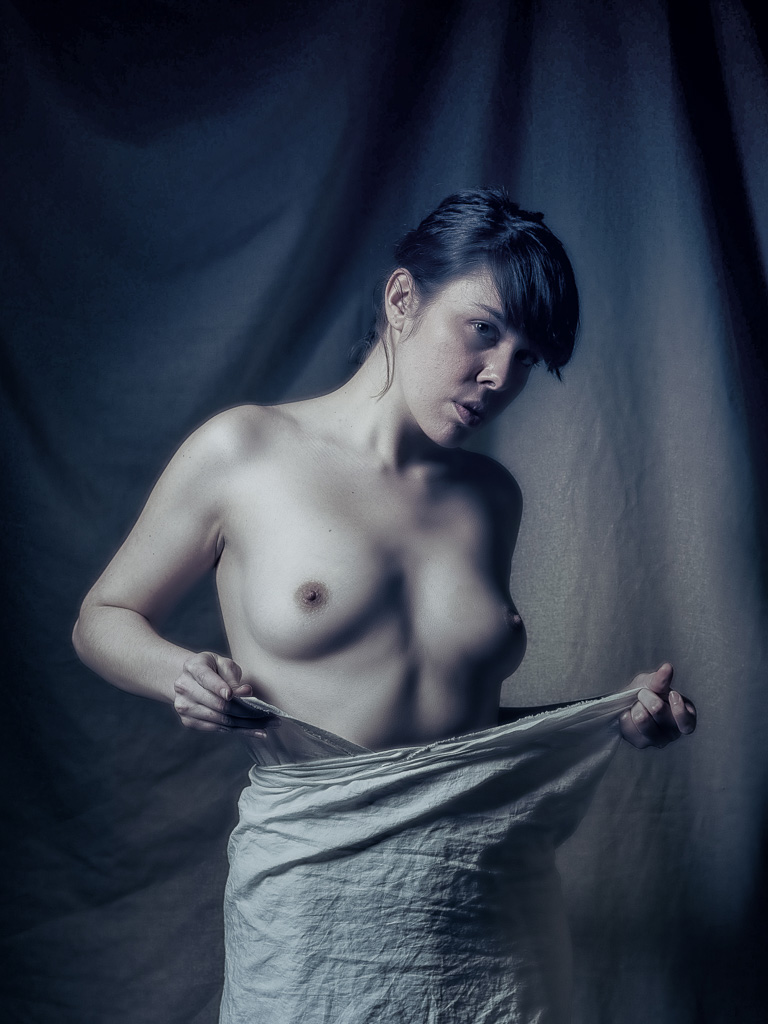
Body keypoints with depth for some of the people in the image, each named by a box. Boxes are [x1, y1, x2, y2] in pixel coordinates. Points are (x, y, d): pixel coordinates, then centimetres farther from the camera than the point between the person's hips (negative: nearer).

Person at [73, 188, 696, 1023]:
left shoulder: (490, 498, 8)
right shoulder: (246, 453, -5)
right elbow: (103, 618, 5)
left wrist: (613, 717, 6)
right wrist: (178, 674, -15)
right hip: (316, 884, -3)